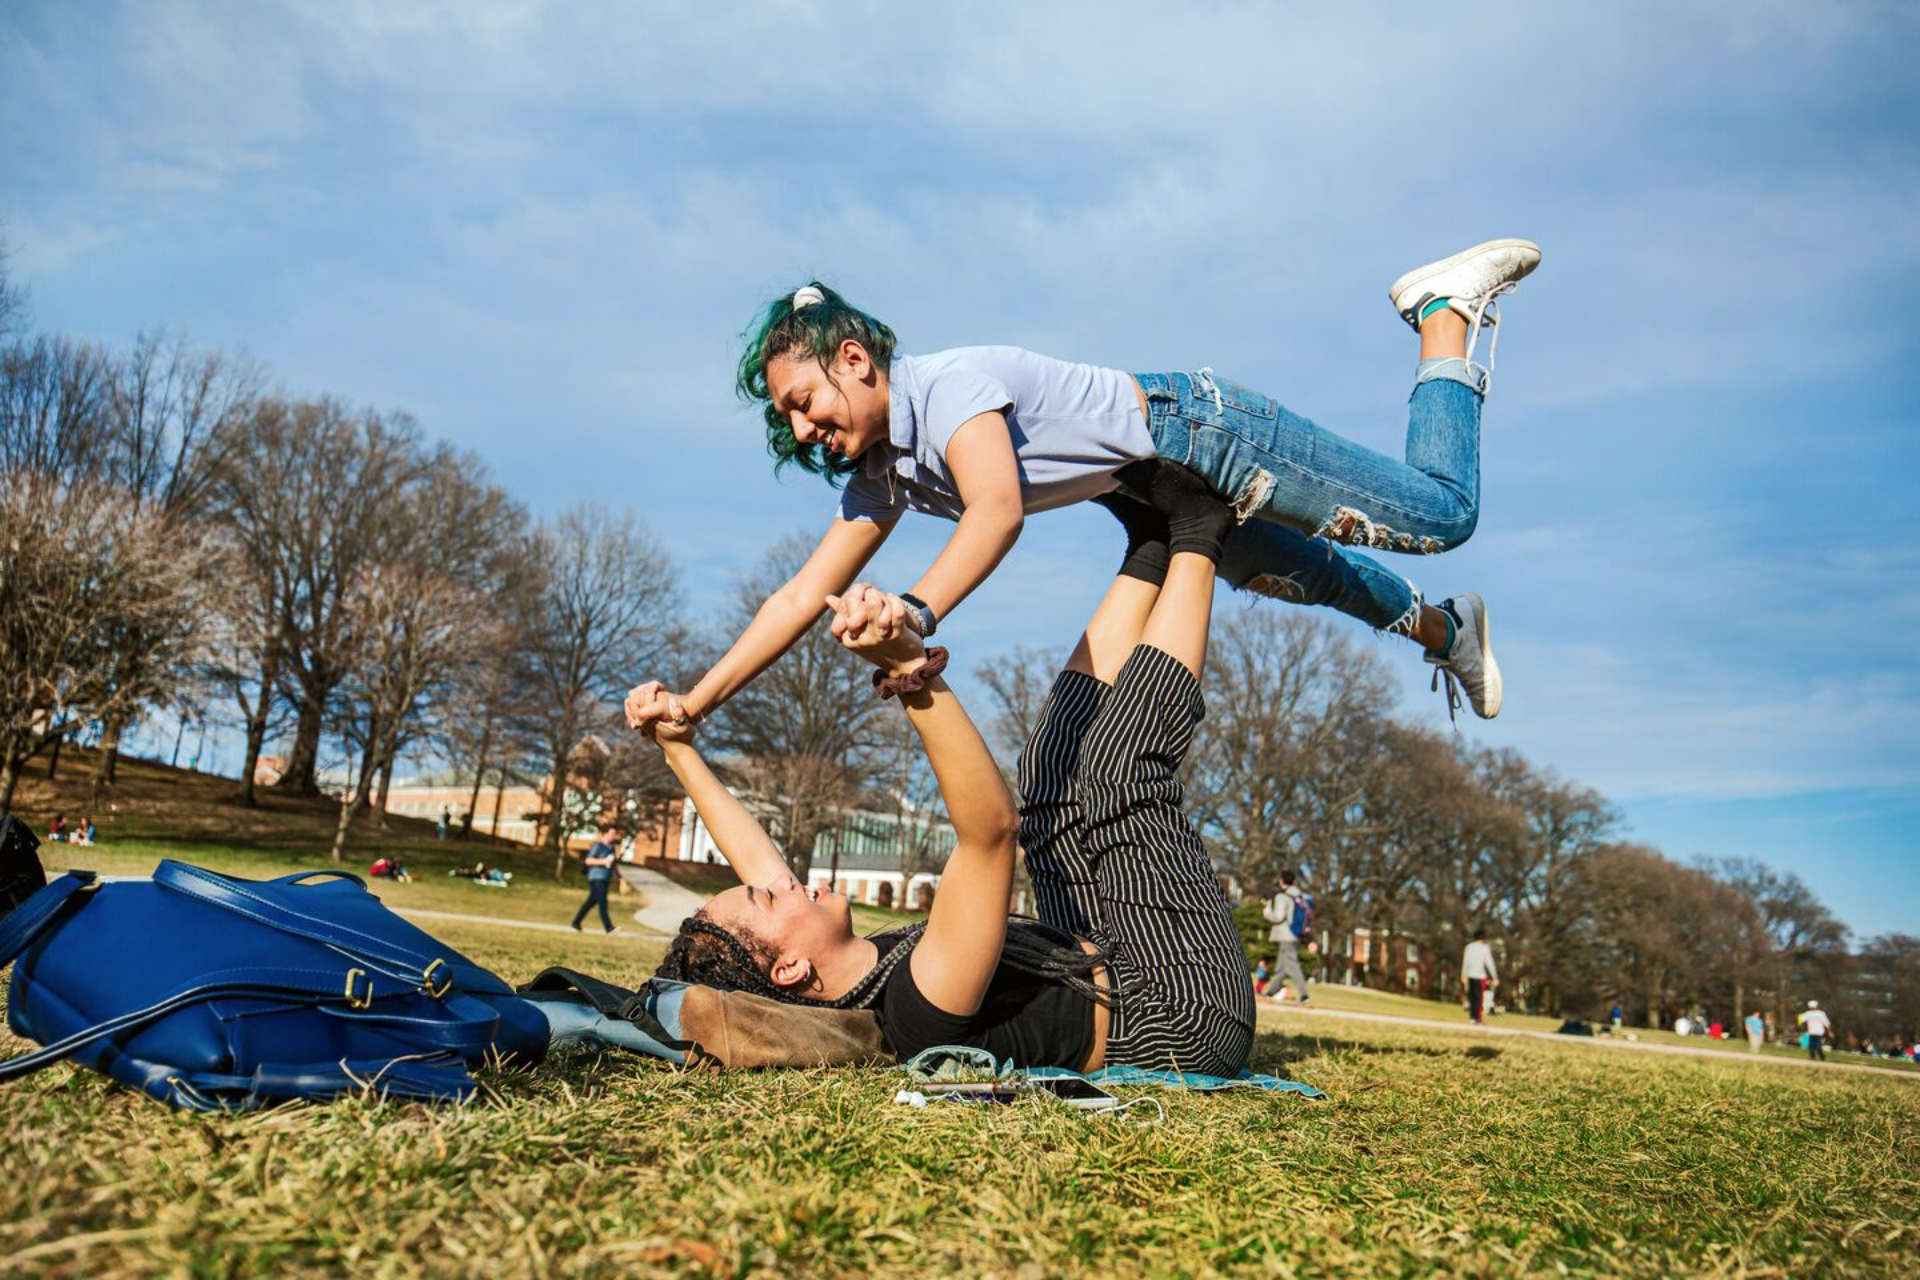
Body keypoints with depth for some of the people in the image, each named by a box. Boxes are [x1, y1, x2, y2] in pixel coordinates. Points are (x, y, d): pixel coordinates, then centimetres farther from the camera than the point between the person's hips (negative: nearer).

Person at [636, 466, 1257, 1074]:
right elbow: (991, 830, -46)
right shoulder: (919, 1010, -35)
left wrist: (679, 749, 11)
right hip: (1192, 1011, -8)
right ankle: (1194, 539, 0)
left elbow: (757, 859, 8)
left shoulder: (829, 1001, -8)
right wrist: (914, 675, -52)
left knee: (1053, 774, 5)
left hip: (1102, 964, 8)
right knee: (1118, 771, -18)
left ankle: (1153, 545, 14)